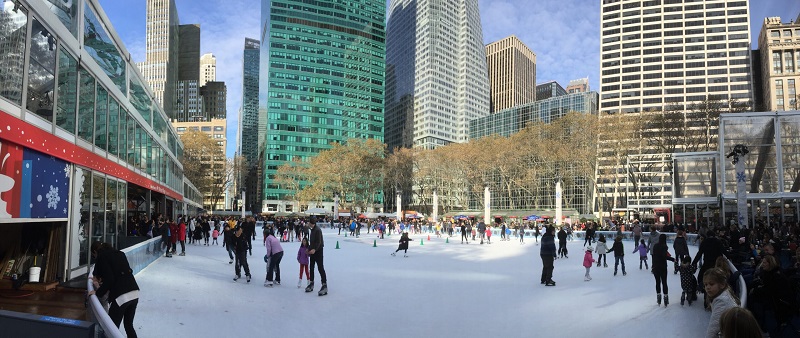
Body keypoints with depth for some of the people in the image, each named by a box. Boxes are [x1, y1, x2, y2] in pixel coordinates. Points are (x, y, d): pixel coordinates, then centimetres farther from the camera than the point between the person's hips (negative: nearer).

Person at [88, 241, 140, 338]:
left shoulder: (101, 256, 0)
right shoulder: (119, 253, 19)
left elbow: (109, 279, -9)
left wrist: (98, 292, 1)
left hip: (121, 296, -7)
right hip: (134, 293, 7)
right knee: (129, 325, 19)